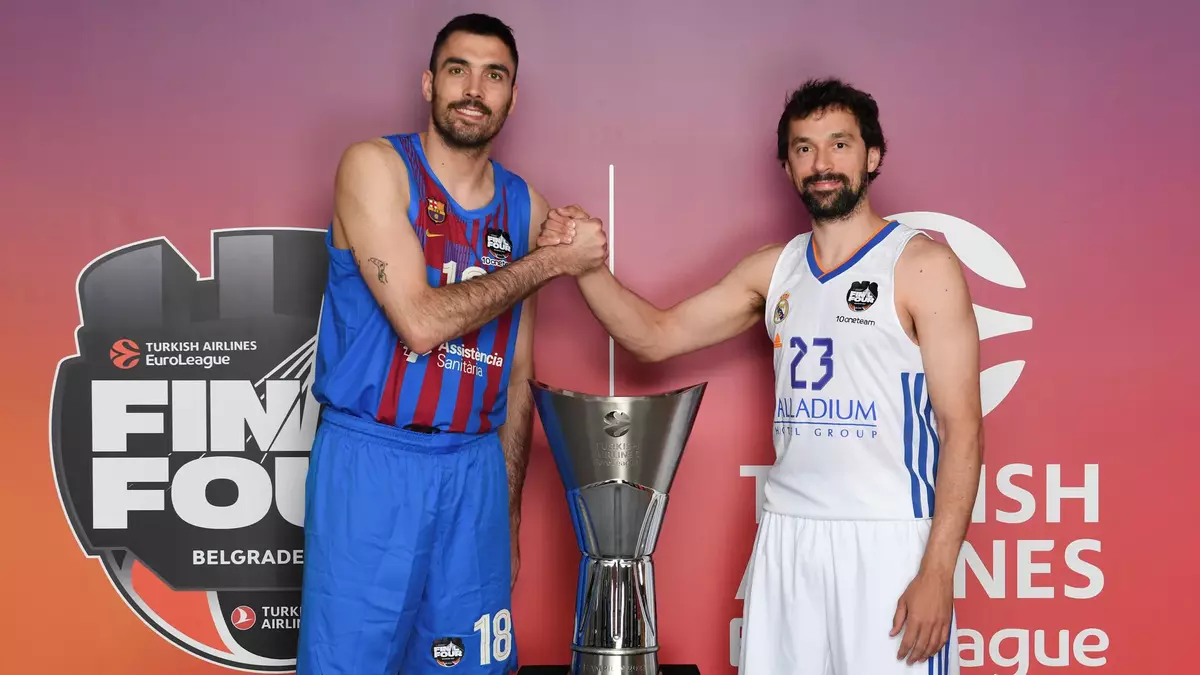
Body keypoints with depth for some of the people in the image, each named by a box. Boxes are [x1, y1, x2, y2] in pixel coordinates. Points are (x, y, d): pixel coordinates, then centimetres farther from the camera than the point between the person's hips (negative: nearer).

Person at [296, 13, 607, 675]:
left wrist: (510, 508, 16)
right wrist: (550, 261, -10)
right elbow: (419, 322, -16)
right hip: (370, 463, -4)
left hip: (475, 470, 4)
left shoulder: (524, 205, 9)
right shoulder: (375, 166, -5)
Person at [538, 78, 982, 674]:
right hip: (785, 535, 5)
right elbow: (655, 336, 13)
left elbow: (963, 429, -9)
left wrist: (938, 570, -16)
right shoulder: (774, 270, 11)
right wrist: (585, 264, -3)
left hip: (886, 540, -4)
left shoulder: (922, 265, -5)